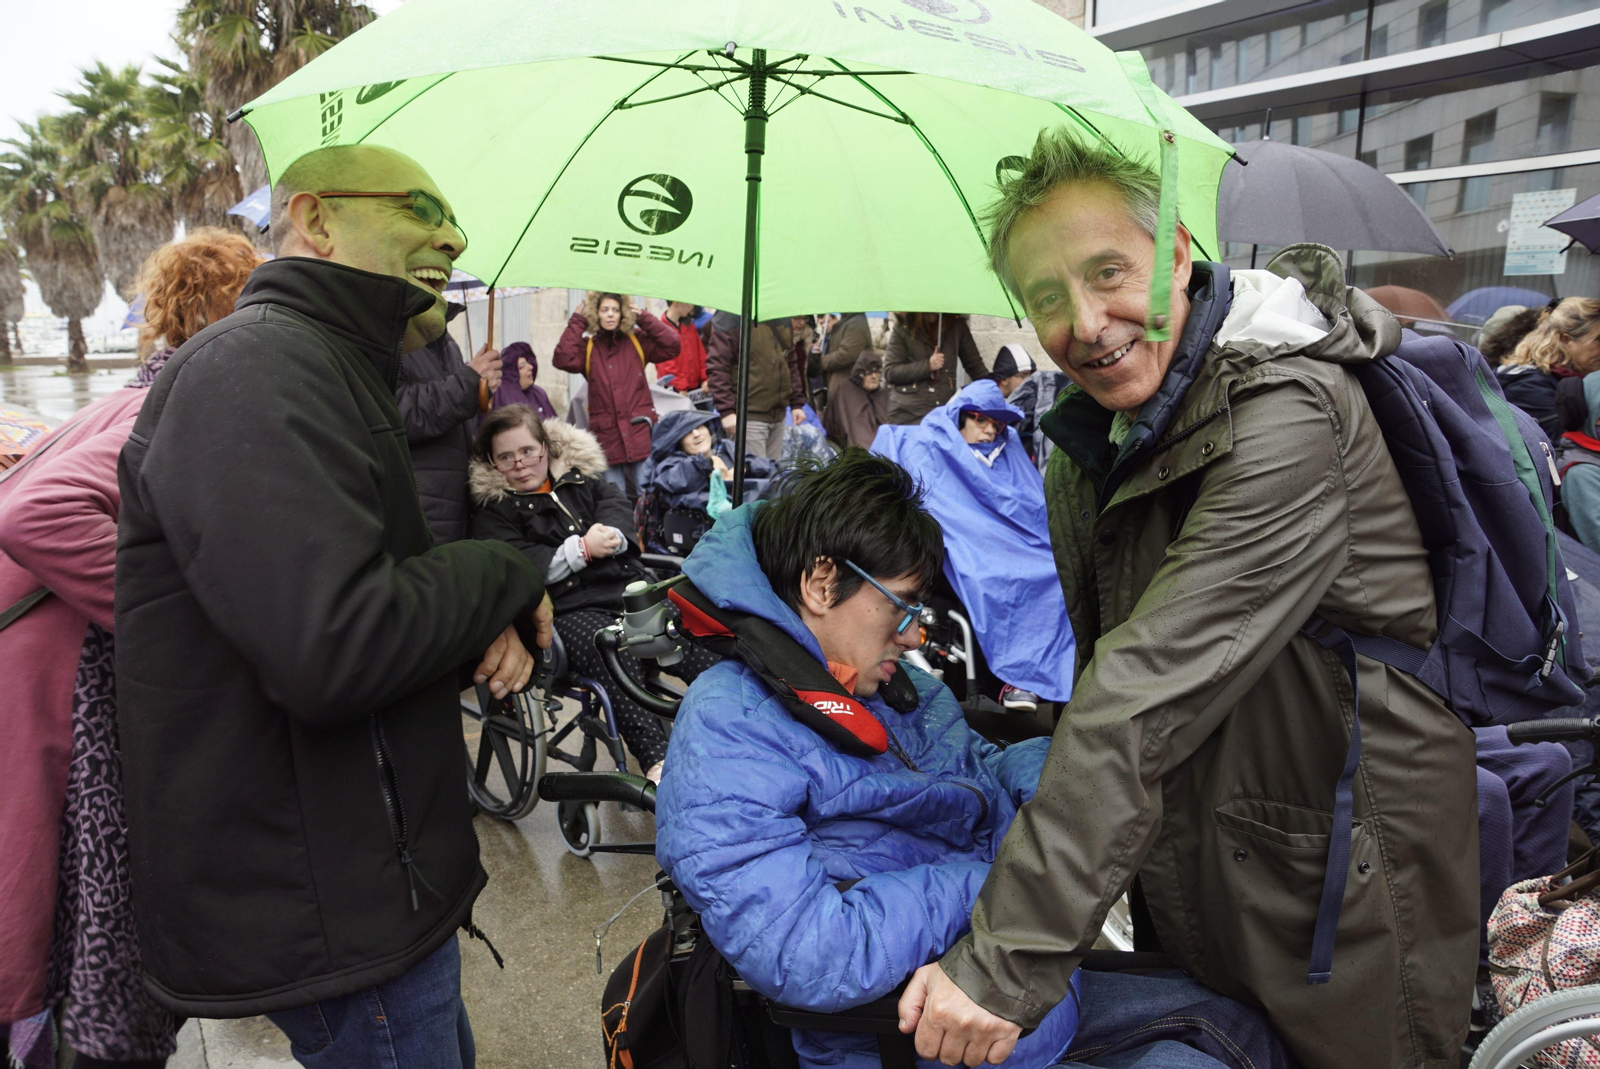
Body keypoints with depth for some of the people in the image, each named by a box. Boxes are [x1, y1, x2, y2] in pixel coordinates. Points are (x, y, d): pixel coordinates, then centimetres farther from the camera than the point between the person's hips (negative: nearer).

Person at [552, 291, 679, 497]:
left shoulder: (637, 341, 6)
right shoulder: (587, 346, 5)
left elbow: (673, 345, -5)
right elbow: (563, 360, -14)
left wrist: (642, 317, -2)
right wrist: (577, 321, -5)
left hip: (641, 435, 0)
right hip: (607, 439, 0)